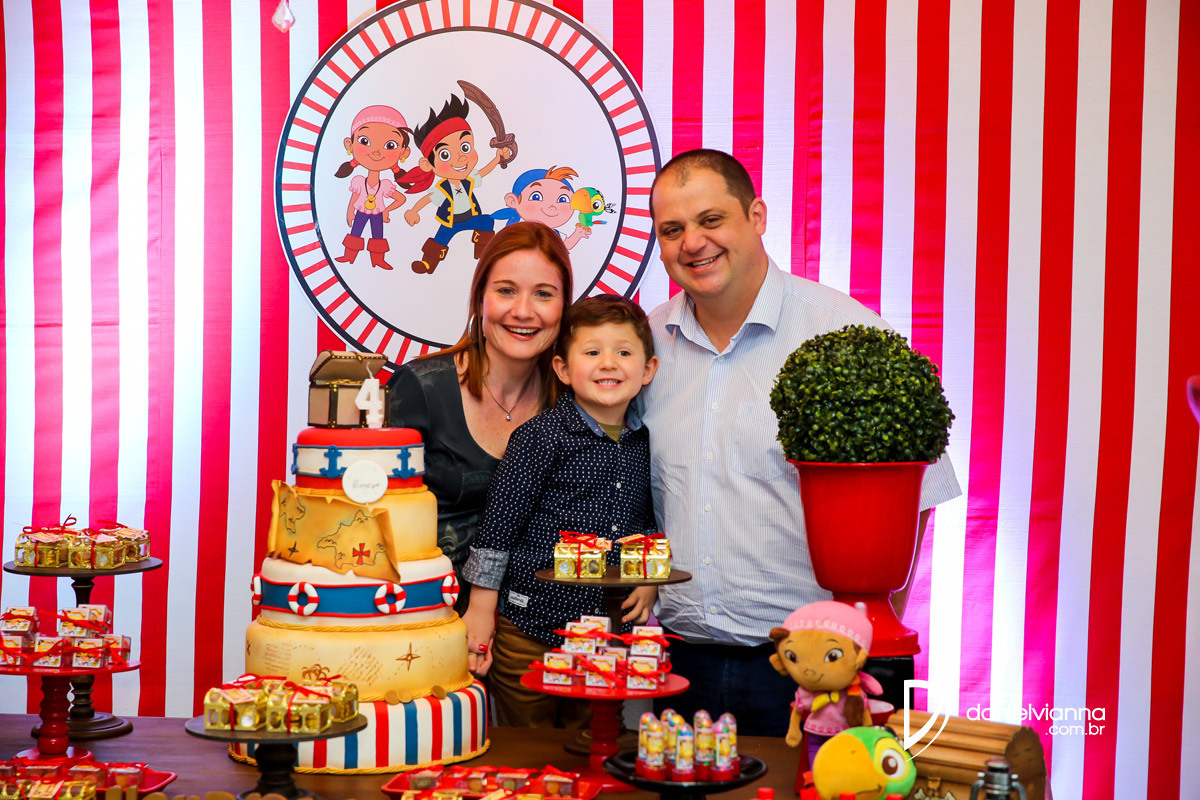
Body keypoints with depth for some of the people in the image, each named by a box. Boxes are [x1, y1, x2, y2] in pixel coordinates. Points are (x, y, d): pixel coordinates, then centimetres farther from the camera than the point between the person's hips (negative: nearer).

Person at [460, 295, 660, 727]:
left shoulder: (644, 444, 6)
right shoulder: (543, 436, -10)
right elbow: (498, 522, -8)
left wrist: (649, 581, 5)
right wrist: (481, 609, -7)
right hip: (530, 630, -4)